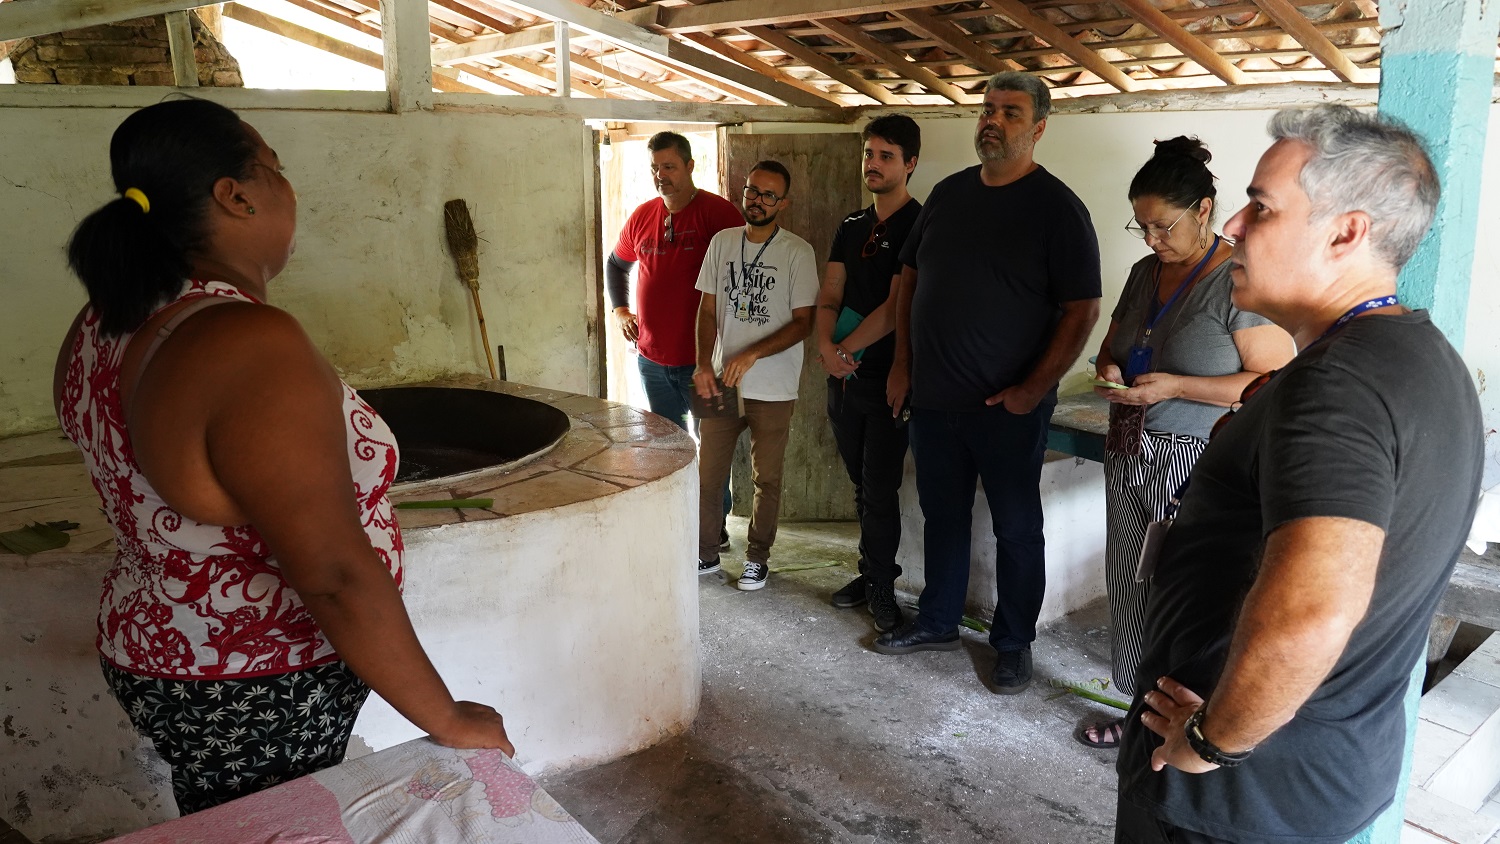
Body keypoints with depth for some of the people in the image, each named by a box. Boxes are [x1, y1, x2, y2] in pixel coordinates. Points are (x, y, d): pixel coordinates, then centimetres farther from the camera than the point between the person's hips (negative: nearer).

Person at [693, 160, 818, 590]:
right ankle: (706, 554, 25)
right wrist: (704, 365, -7)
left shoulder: (797, 252, -7)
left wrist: (751, 354, -19)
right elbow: (708, 310, 6)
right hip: (721, 382, 3)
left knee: (766, 480, 9)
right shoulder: (722, 243, 5)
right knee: (706, 474, 8)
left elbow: (803, 322, -9)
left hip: (773, 389, -3)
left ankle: (757, 557, 26)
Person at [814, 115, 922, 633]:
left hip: (888, 378, -7)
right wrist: (826, 346, -10)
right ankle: (874, 573, 28)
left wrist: (847, 349, -13)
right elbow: (829, 296, 8)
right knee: (863, 486, 15)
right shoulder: (852, 226, 12)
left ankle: (880, 587, 14)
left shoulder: (920, 226, -10)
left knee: (880, 490, 0)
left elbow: (896, 307, -17)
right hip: (845, 377, 7)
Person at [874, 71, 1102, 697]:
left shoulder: (1056, 208, -9)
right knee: (942, 515, 17)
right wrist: (902, 363, 8)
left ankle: (1014, 643, 24)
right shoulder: (948, 194, 8)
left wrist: (1033, 389, -17)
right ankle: (937, 622, 34)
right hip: (933, 398, 6)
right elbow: (910, 276, 16)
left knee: (1016, 528, 8)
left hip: (1008, 408, -5)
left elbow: (1082, 310, -12)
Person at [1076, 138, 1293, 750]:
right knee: (1130, 585, 13)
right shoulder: (1146, 272, 10)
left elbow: (1275, 380, -18)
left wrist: (1173, 386, -22)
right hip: (1130, 453, 8)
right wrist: (1111, 369, -1)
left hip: (1196, 465, -7)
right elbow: (1114, 345, 23)